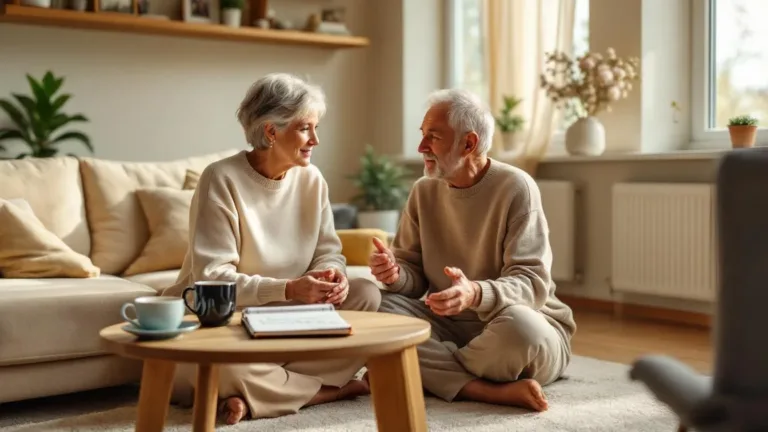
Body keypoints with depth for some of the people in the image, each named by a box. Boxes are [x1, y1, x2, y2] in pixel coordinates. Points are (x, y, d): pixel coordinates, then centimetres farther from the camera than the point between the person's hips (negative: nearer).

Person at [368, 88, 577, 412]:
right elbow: (415, 276, 3)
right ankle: (493, 391, -31)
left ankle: (433, 372, -12)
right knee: (379, 310, -21)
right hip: (449, 326, 5)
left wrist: (475, 294, -41)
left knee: (517, 326, -39)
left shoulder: (516, 188, -14)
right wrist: (395, 273, -23)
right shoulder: (424, 191, 3)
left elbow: (531, 284, -21)